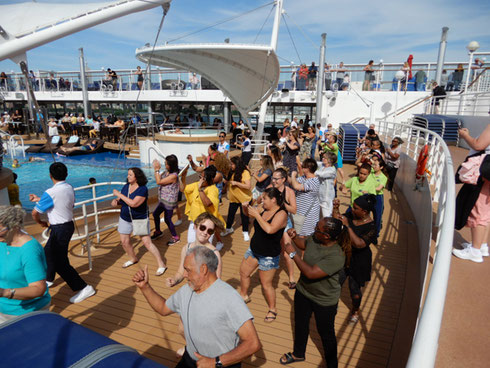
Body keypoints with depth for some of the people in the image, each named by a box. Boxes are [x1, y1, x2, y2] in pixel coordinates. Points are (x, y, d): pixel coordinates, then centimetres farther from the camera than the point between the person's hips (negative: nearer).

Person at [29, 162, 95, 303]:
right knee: (48, 252, 27)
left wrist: (40, 222, 8)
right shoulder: (69, 188, 1)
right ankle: (48, 279, 47)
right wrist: (39, 199, 18)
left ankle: (83, 288, 1)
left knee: (60, 262, -1)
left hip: (59, 229, -9)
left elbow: (35, 213, -13)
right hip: (68, 224, 9)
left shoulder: (50, 193, -23)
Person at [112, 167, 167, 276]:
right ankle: (133, 259, 41)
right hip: (125, 218, 7)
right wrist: (115, 201, -13)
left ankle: (161, 265, 4)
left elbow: (133, 203, -33)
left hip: (140, 219, -7)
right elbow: (121, 200, 11)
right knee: (124, 242, 13)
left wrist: (119, 194, -26)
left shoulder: (143, 189, -22)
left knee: (147, 242, -8)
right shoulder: (126, 186, -1)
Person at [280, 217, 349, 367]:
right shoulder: (314, 238, -15)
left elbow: (311, 273, -37)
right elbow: (304, 245, 9)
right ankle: (298, 353, 55)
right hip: (303, 292, 7)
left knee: (326, 334, 17)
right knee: (300, 325, 27)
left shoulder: (336, 256, -35)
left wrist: (293, 253, -29)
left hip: (324, 301, -7)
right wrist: (294, 237, -11)